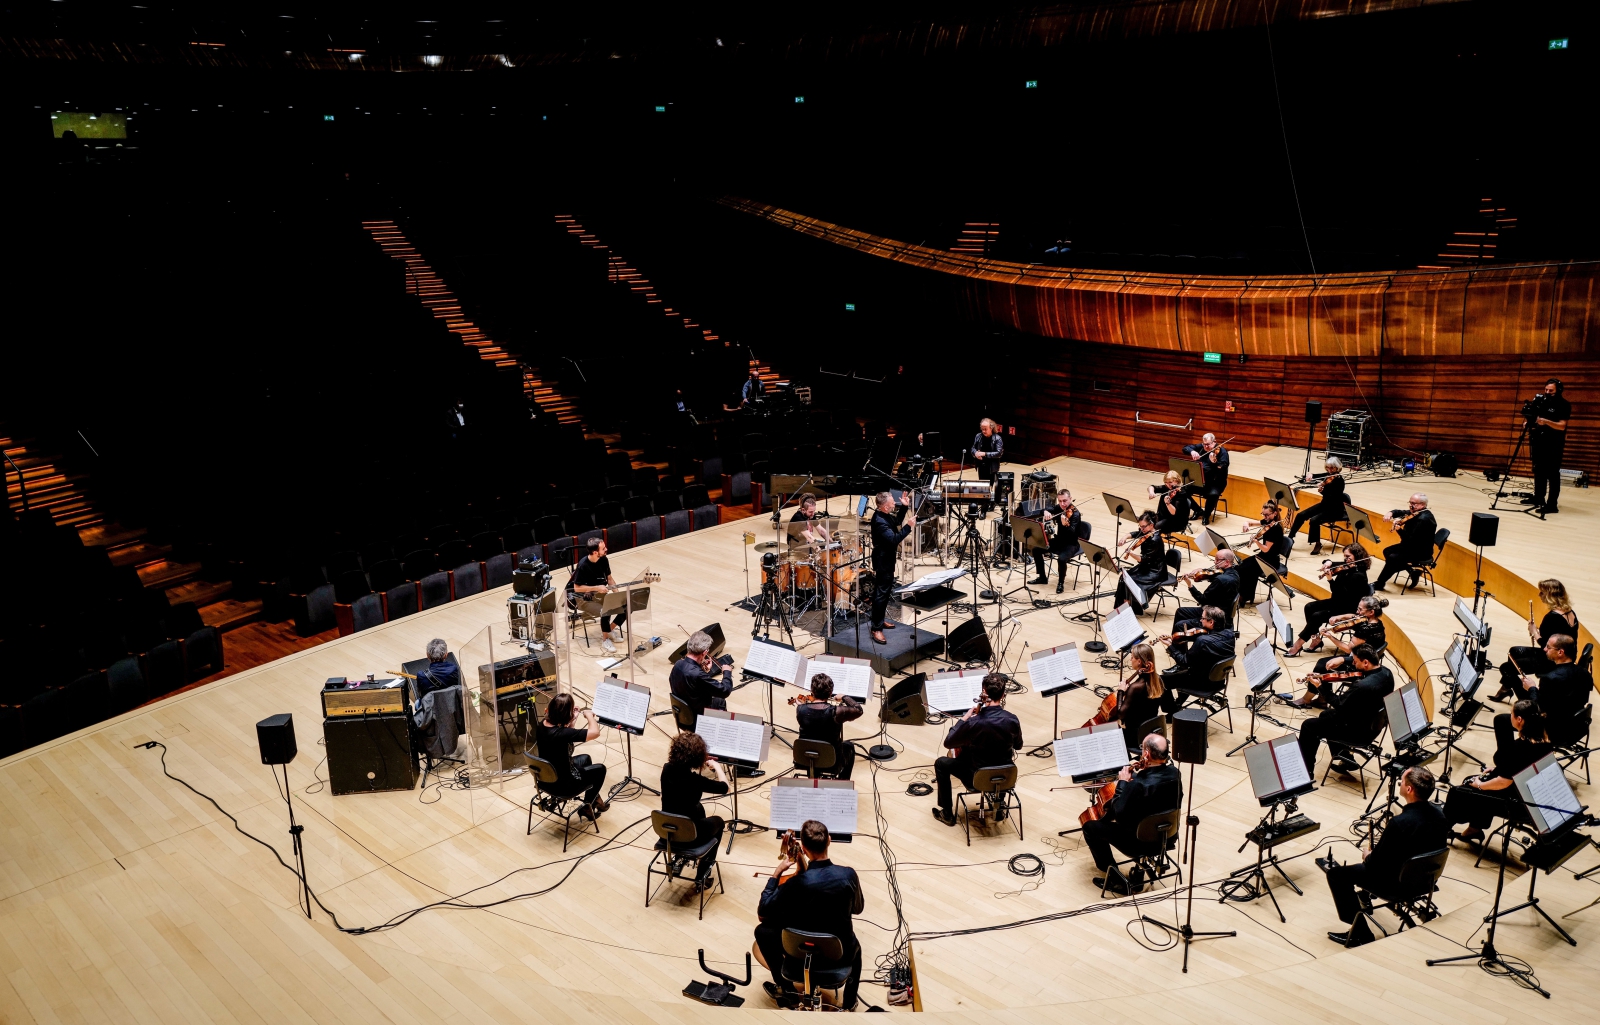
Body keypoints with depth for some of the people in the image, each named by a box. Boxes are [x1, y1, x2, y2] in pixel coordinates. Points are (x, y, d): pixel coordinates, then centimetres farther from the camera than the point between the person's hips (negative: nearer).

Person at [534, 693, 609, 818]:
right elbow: (595, 732, -31)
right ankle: (587, 807, 31)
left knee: (585, 759, 30)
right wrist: (589, 715, -14)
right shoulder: (562, 733, -35)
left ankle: (595, 799, 44)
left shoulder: (541, 725, -11)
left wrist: (570, 721, -5)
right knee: (600, 769, 17)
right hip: (563, 785, -7)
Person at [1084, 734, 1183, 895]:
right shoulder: (1174, 773, -11)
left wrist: (1123, 783, -13)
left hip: (1141, 843, -7)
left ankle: (1115, 876, 16)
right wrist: (1138, 775, 1)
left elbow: (1118, 815, -21)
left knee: (1090, 827, 9)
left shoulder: (1140, 785, -33)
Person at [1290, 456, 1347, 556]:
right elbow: (1316, 476, 10)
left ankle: (1318, 544, -8)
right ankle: (1290, 538, 10)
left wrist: (1322, 490, -43)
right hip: (1324, 505, 8)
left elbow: (1333, 497, -29)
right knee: (1301, 515, -2)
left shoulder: (1339, 480, -20)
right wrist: (1310, 475, -14)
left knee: (1314, 521, -28)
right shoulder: (1328, 476, 2)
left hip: (1335, 510, -8)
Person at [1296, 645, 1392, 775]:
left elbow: (1340, 705, -21)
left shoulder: (1363, 686, -36)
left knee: (1308, 726, 4)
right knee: (1326, 715, 30)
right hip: (1373, 723, 9)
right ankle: (1345, 761, 37)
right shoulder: (1385, 672, -11)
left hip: (1359, 731, -9)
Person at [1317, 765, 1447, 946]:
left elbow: (1376, 864, -23)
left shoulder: (1400, 823, -34)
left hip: (1396, 882, -8)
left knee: (1336, 874, 7)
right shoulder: (1438, 813, -10)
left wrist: (1367, 857, 0)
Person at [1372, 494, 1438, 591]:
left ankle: (1379, 584, -9)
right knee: (1387, 551, 14)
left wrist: (1399, 529, -35)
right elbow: (1399, 512, 16)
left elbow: (1410, 541, -31)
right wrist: (1390, 514, -6)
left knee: (1392, 558, -23)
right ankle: (1411, 571, 16)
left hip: (1421, 552, -11)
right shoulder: (1414, 513, 0)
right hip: (1412, 546, 11)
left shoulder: (1424, 519, -27)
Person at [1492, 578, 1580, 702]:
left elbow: (1545, 645, -24)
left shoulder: (1552, 617, -27)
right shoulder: (1570, 613, 2)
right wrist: (1538, 631, 0)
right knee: (1514, 651, 27)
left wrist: (1534, 631, -9)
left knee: (1506, 667, -3)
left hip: (1551, 663, -10)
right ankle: (1506, 688, 37)